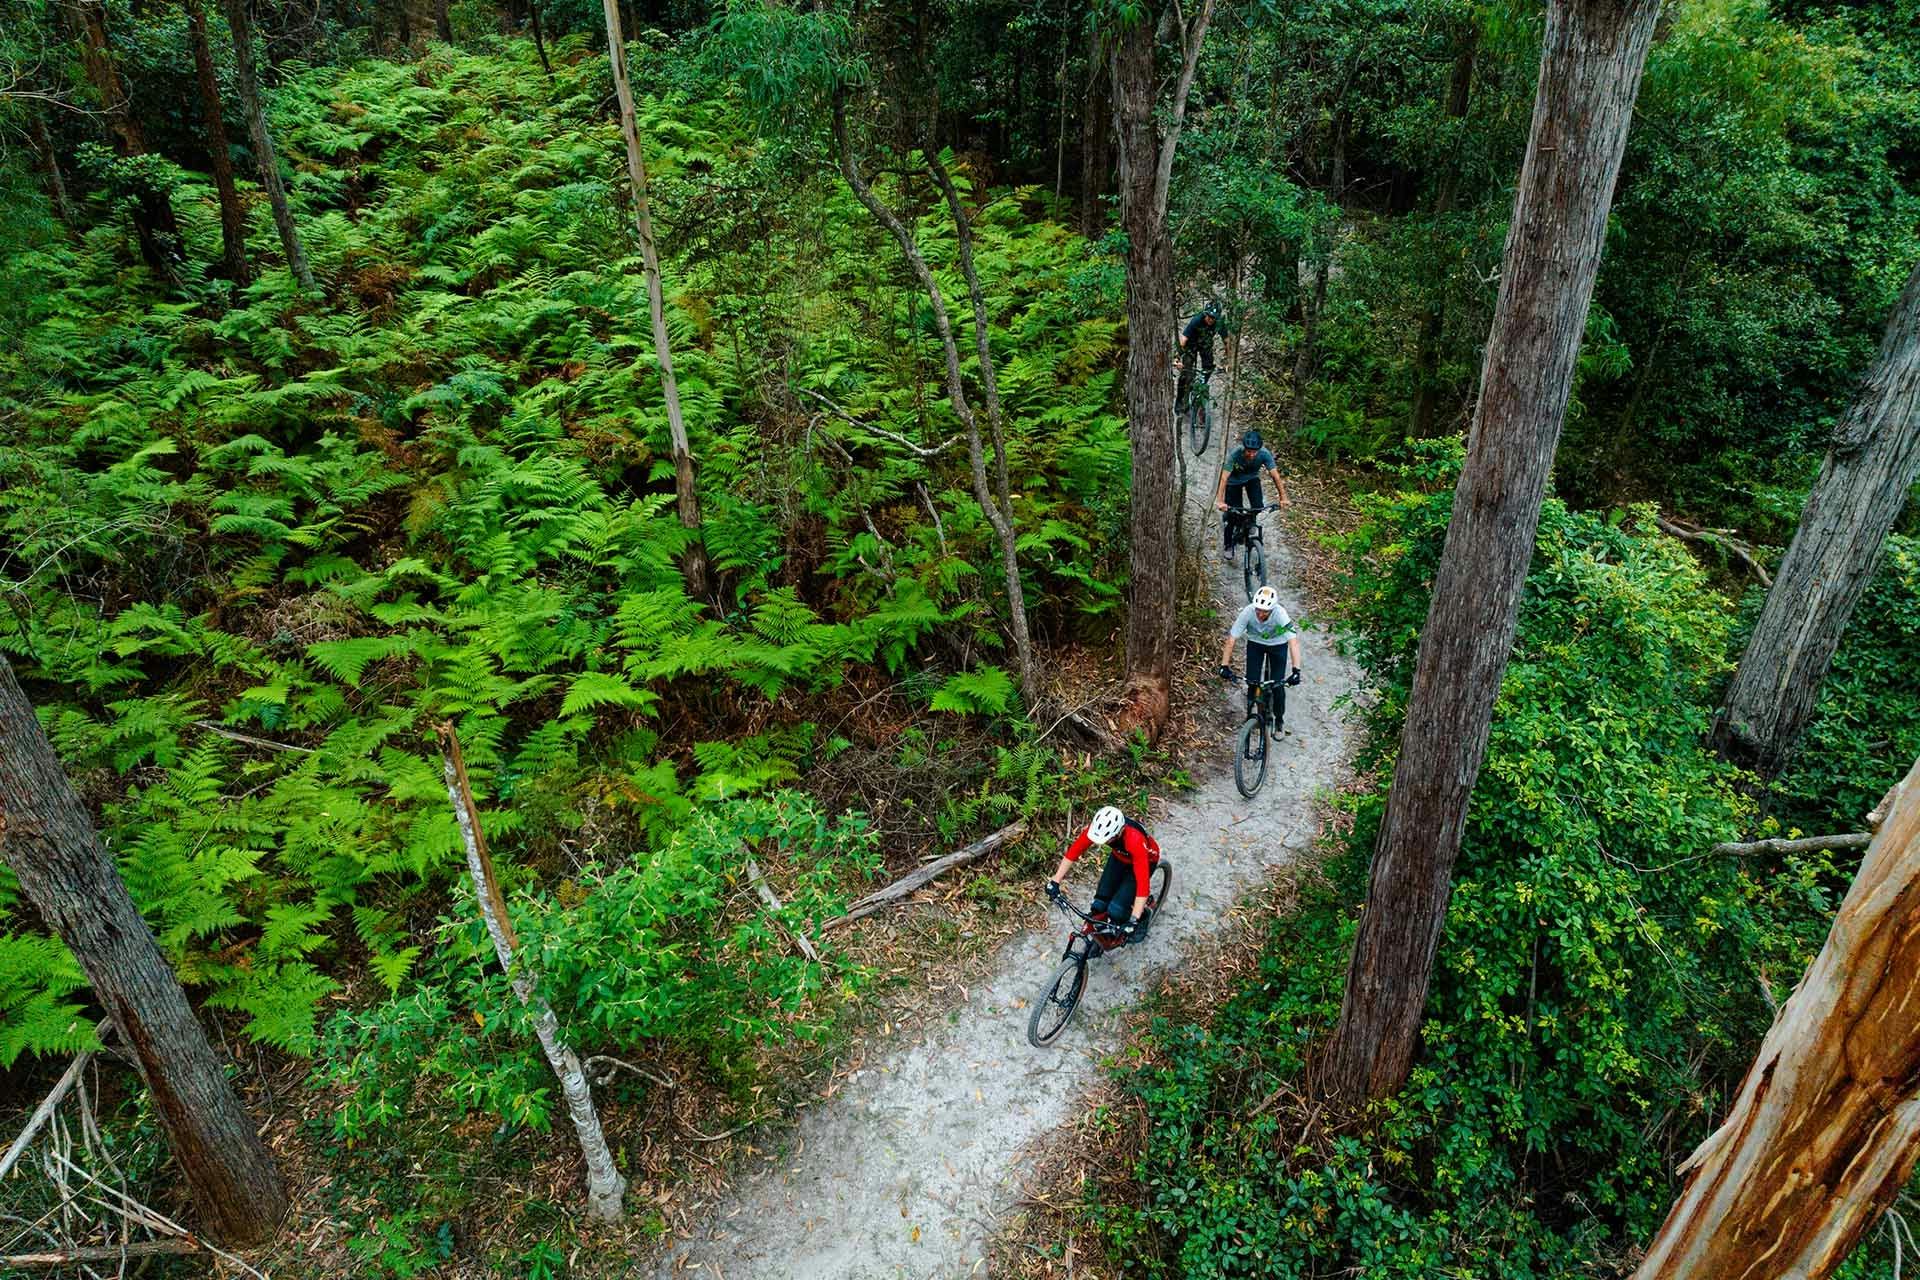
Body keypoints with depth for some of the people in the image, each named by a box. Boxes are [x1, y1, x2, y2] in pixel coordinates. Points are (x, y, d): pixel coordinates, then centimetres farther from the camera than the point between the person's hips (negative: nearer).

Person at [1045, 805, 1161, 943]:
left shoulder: (1135, 841, -43)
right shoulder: (1097, 828, -31)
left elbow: (1142, 884, -45)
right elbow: (1073, 852, -21)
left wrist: (1133, 921, -49)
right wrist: (1055, 882, -25)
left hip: (1145, 860, -4)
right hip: (1120, 856, 5)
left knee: (1116, 910, -16)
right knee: (1100, 905, -5)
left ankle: (1143, 918, 14)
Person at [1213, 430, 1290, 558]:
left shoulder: (1265, 454, -32)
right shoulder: (1235, 455, -37)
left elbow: (1275, 475, -29)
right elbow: (1224, 478, -40)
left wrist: (1283, 497, -35)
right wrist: (1220, 501, -49)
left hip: (1252, 478, 2)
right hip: (1234, 481, -2)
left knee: (1258, 507, -16)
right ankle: (1228, 545, 15)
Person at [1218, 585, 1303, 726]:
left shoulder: (1280, 614, -36)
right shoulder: (1248, 612, -32)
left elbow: (1293, 641, -41)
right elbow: (1231, 639, -28)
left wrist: (1296, 671, -50)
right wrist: (1224, 666, -33)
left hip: (1277, 644, -1)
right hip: (1255, 643, 1)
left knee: (1278, 685, -6)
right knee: (1252, 682, -10)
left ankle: (1279, 719, 17)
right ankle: (1251, 713, 16)